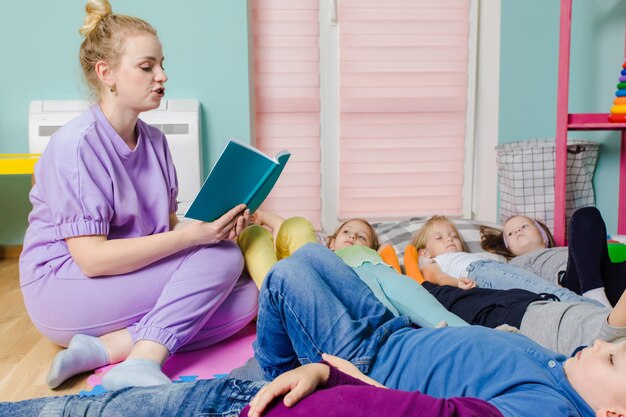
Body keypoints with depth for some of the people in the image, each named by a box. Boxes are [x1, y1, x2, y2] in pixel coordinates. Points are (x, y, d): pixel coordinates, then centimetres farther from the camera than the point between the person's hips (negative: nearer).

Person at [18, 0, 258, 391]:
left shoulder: (154, 140, 5)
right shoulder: (76, 144, -18)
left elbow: (167, 225, 4)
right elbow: (92, 258, -24)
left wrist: (216, 223, -17)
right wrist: (193, 234, -29)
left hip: (132, 280, 8)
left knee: (247, 300, -13)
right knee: (221, 257, -21)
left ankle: (103, 348, -17)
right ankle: (140, 366, -25)